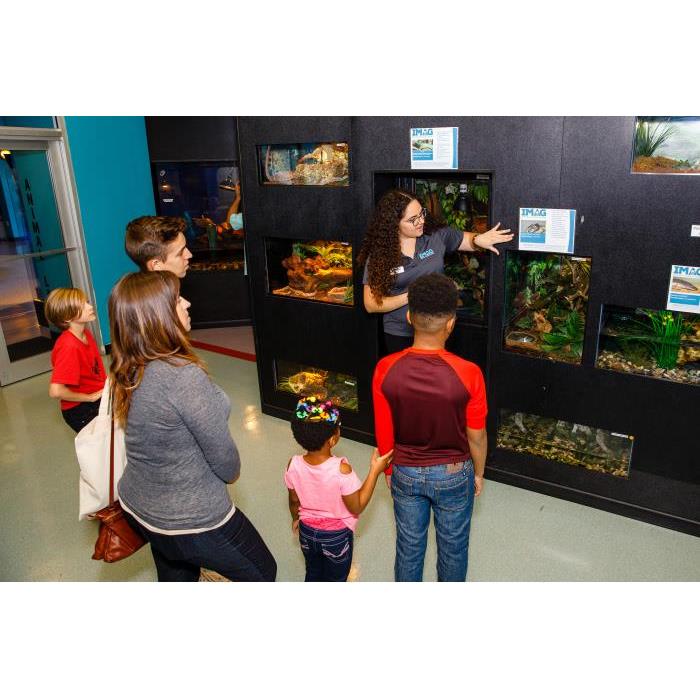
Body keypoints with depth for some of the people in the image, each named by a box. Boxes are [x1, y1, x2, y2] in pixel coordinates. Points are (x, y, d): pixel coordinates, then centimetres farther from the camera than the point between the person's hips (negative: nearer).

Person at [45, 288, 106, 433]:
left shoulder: (86, 334, 3)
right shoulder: (68, 346, -23)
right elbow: (55, 391, -29)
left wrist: (107, 382, 3)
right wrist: (90, 397, -17)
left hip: (99, 396, 8)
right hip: (80, 409, -8)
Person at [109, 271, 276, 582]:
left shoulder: (125, 373, -6)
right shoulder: (183, 376, -31)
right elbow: (224, 459, -21)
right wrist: (231, 471, 1)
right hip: (191, 520, -7)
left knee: (175, 578, 30)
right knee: (262, 573, 18)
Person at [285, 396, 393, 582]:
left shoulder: (294, 465, -20)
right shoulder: (341, 469, -33)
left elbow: (294, 501, -3)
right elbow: (357, 507, -20)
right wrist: (375, 470, -21)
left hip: (307, 531, 4)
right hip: (337, 535, -4)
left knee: (313, 573, 29)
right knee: (335, 580, 22)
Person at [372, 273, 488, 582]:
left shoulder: (386, 369, -22)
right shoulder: (468, 374, -26)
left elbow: (384, 432, -9)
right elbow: (476, 437, -13)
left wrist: (389, 470, 9)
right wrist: (478, 473, 7)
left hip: (406, 474, 2)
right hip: (454, 475, -1)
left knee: (409, 545, 23)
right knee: (453, 546, 24)